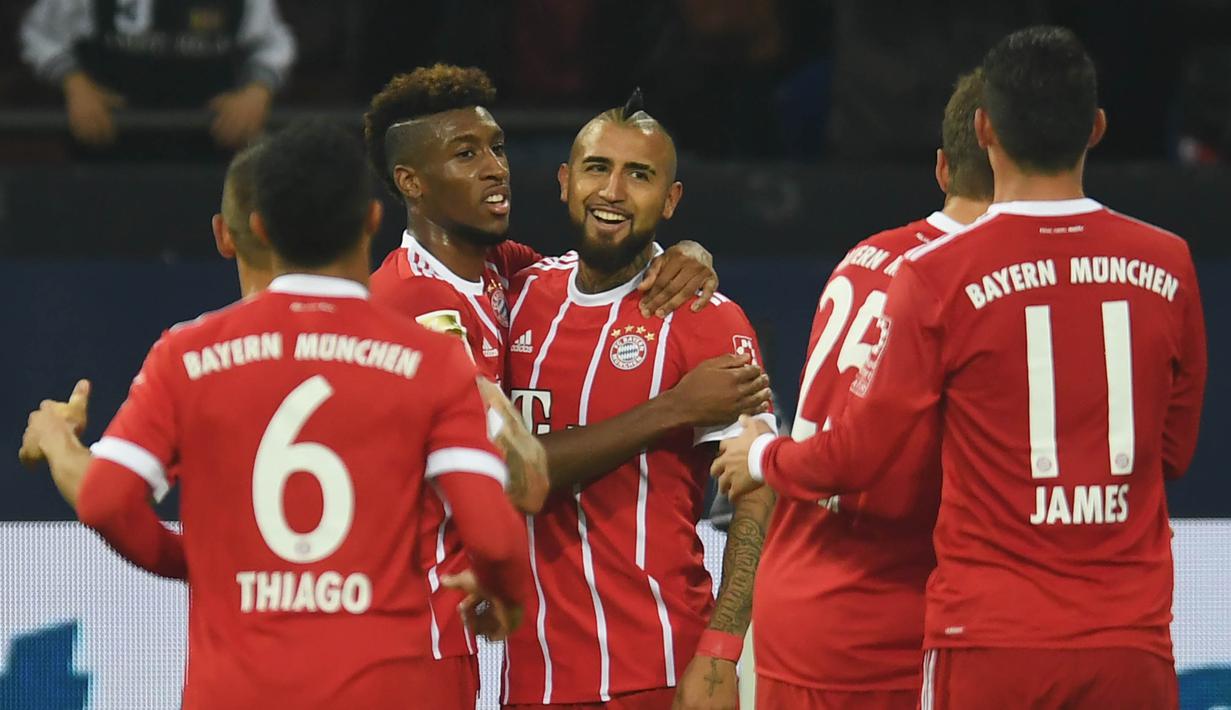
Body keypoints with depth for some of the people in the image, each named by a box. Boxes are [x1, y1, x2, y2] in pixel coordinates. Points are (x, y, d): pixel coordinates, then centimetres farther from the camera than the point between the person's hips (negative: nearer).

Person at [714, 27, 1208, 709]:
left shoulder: (940, 274, -8)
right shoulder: (1166, 265, 2)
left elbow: (857, 457, -2)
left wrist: (763, 458, 18)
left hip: (991, 644, -2)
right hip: (1134, 644, 2)